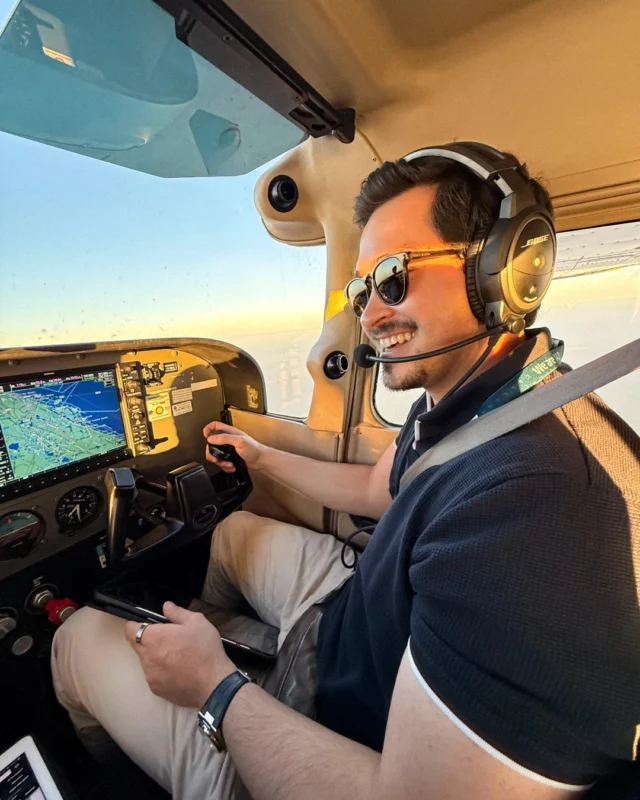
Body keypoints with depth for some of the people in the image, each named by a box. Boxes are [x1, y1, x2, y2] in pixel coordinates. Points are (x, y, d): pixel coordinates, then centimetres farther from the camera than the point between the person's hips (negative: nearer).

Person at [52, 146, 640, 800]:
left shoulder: (538, 502, -39)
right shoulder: (460, 403, -7)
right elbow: (375, 490, 9)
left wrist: (216, 685, -18)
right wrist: (262, 458, 18)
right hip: (361, 616, 7)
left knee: (82, 636, 4)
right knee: (231, 527, 21)